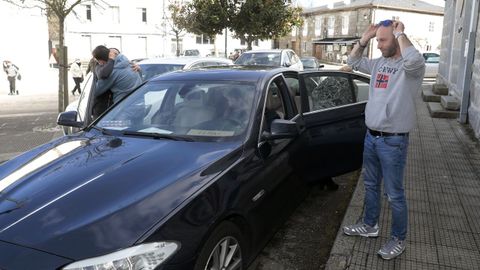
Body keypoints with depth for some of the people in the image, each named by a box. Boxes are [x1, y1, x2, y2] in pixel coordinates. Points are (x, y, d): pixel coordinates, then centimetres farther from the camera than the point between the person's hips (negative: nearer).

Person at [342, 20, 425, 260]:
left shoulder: (409, 68, -15)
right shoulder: (379, 63, 8)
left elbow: (415, 60, -40)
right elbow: (353, 62, 21)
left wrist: (400, 33, -23)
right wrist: (365, 38, 6)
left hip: (393, 141, -8)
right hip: (371, 136, 8)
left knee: (394, 194, 4)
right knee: (371, 185, 21)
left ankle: (398, 240, 23)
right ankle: (370, 225, 39)